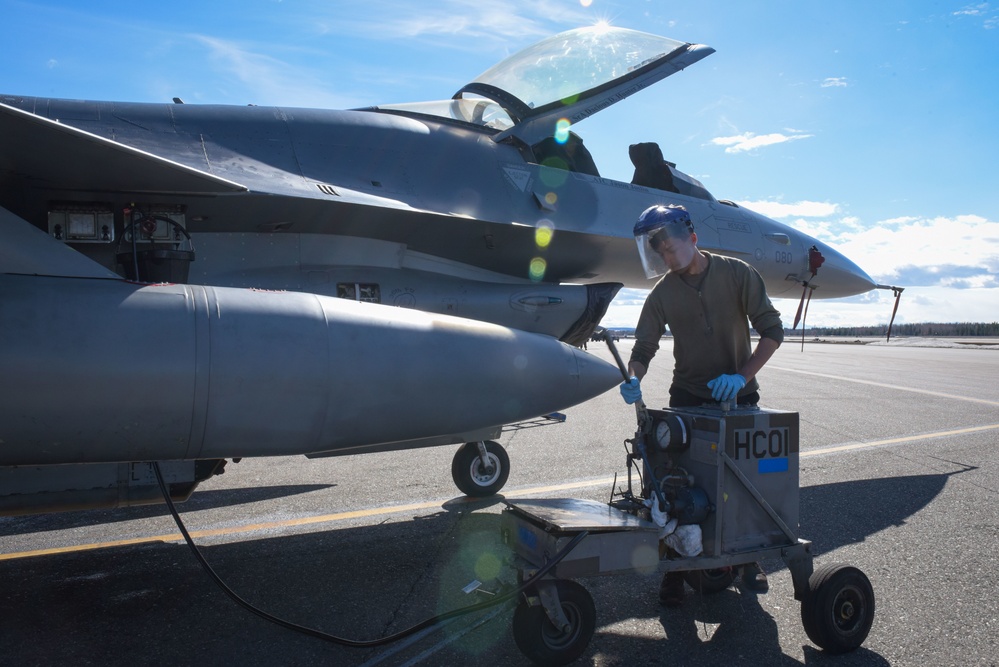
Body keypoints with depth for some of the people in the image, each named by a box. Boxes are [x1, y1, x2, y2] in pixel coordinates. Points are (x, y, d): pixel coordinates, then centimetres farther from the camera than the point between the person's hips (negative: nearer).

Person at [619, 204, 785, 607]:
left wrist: (741, 376, -21)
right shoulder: (663, 294, -2)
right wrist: (634, 379, -26)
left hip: (737, 395, 0)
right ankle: (674, 570, 10)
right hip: (688, 397, 1)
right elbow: (644, 347, -4)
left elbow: (772, 330, -9)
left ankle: (749, 560, 31)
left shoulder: (737, 275, -7)